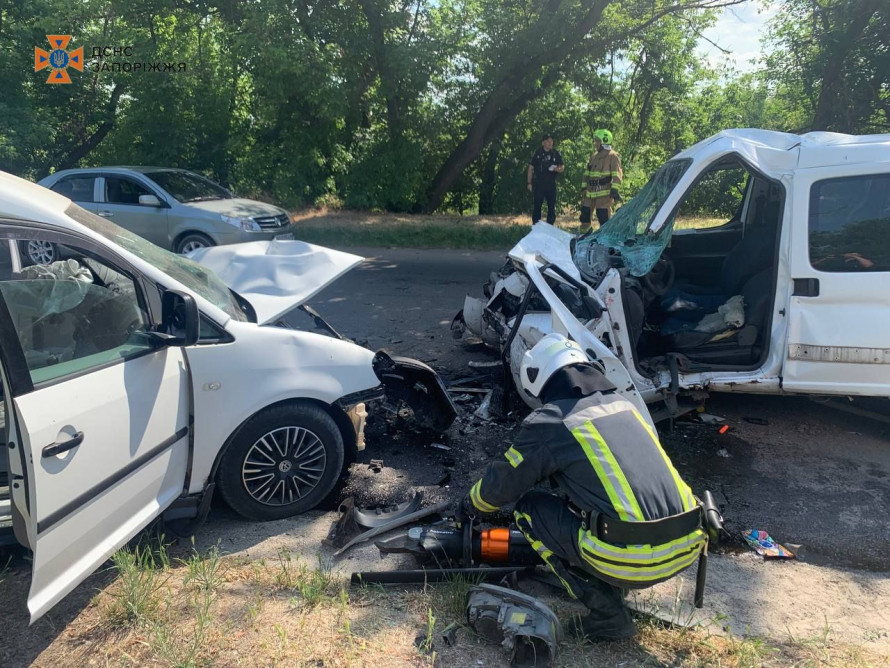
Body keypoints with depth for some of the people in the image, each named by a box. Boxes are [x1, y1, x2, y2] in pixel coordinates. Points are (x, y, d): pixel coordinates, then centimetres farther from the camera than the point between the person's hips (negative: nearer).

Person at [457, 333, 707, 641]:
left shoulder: (549, 422, -3)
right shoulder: (623, 404, 17)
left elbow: (501, 484, 11)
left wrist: (467, 507, 31)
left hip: (632, 558, -7)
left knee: (528, 508, 12)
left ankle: (607, 613, 8)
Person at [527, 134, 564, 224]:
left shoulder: (555, 154, 7)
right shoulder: (537, 153, 2)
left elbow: (562, 167, 11)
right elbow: (531, 168, 6)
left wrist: (557, 169, -14)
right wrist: (529, 183, 2)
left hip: (551, 184, 3)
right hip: (539, 184, -2)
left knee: (552, 207, 5)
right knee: (537, 206, -3)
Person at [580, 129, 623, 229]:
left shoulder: (612, 156, -5)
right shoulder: (594, 155, 18)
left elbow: (617, 175, -12)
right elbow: (587, 173, 23)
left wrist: (614, 190, -20)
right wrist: (584, 187, 18)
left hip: (604, 192, -8)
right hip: (590, 191, 8)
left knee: (604, 217, -7)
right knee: (585, 212, 11)